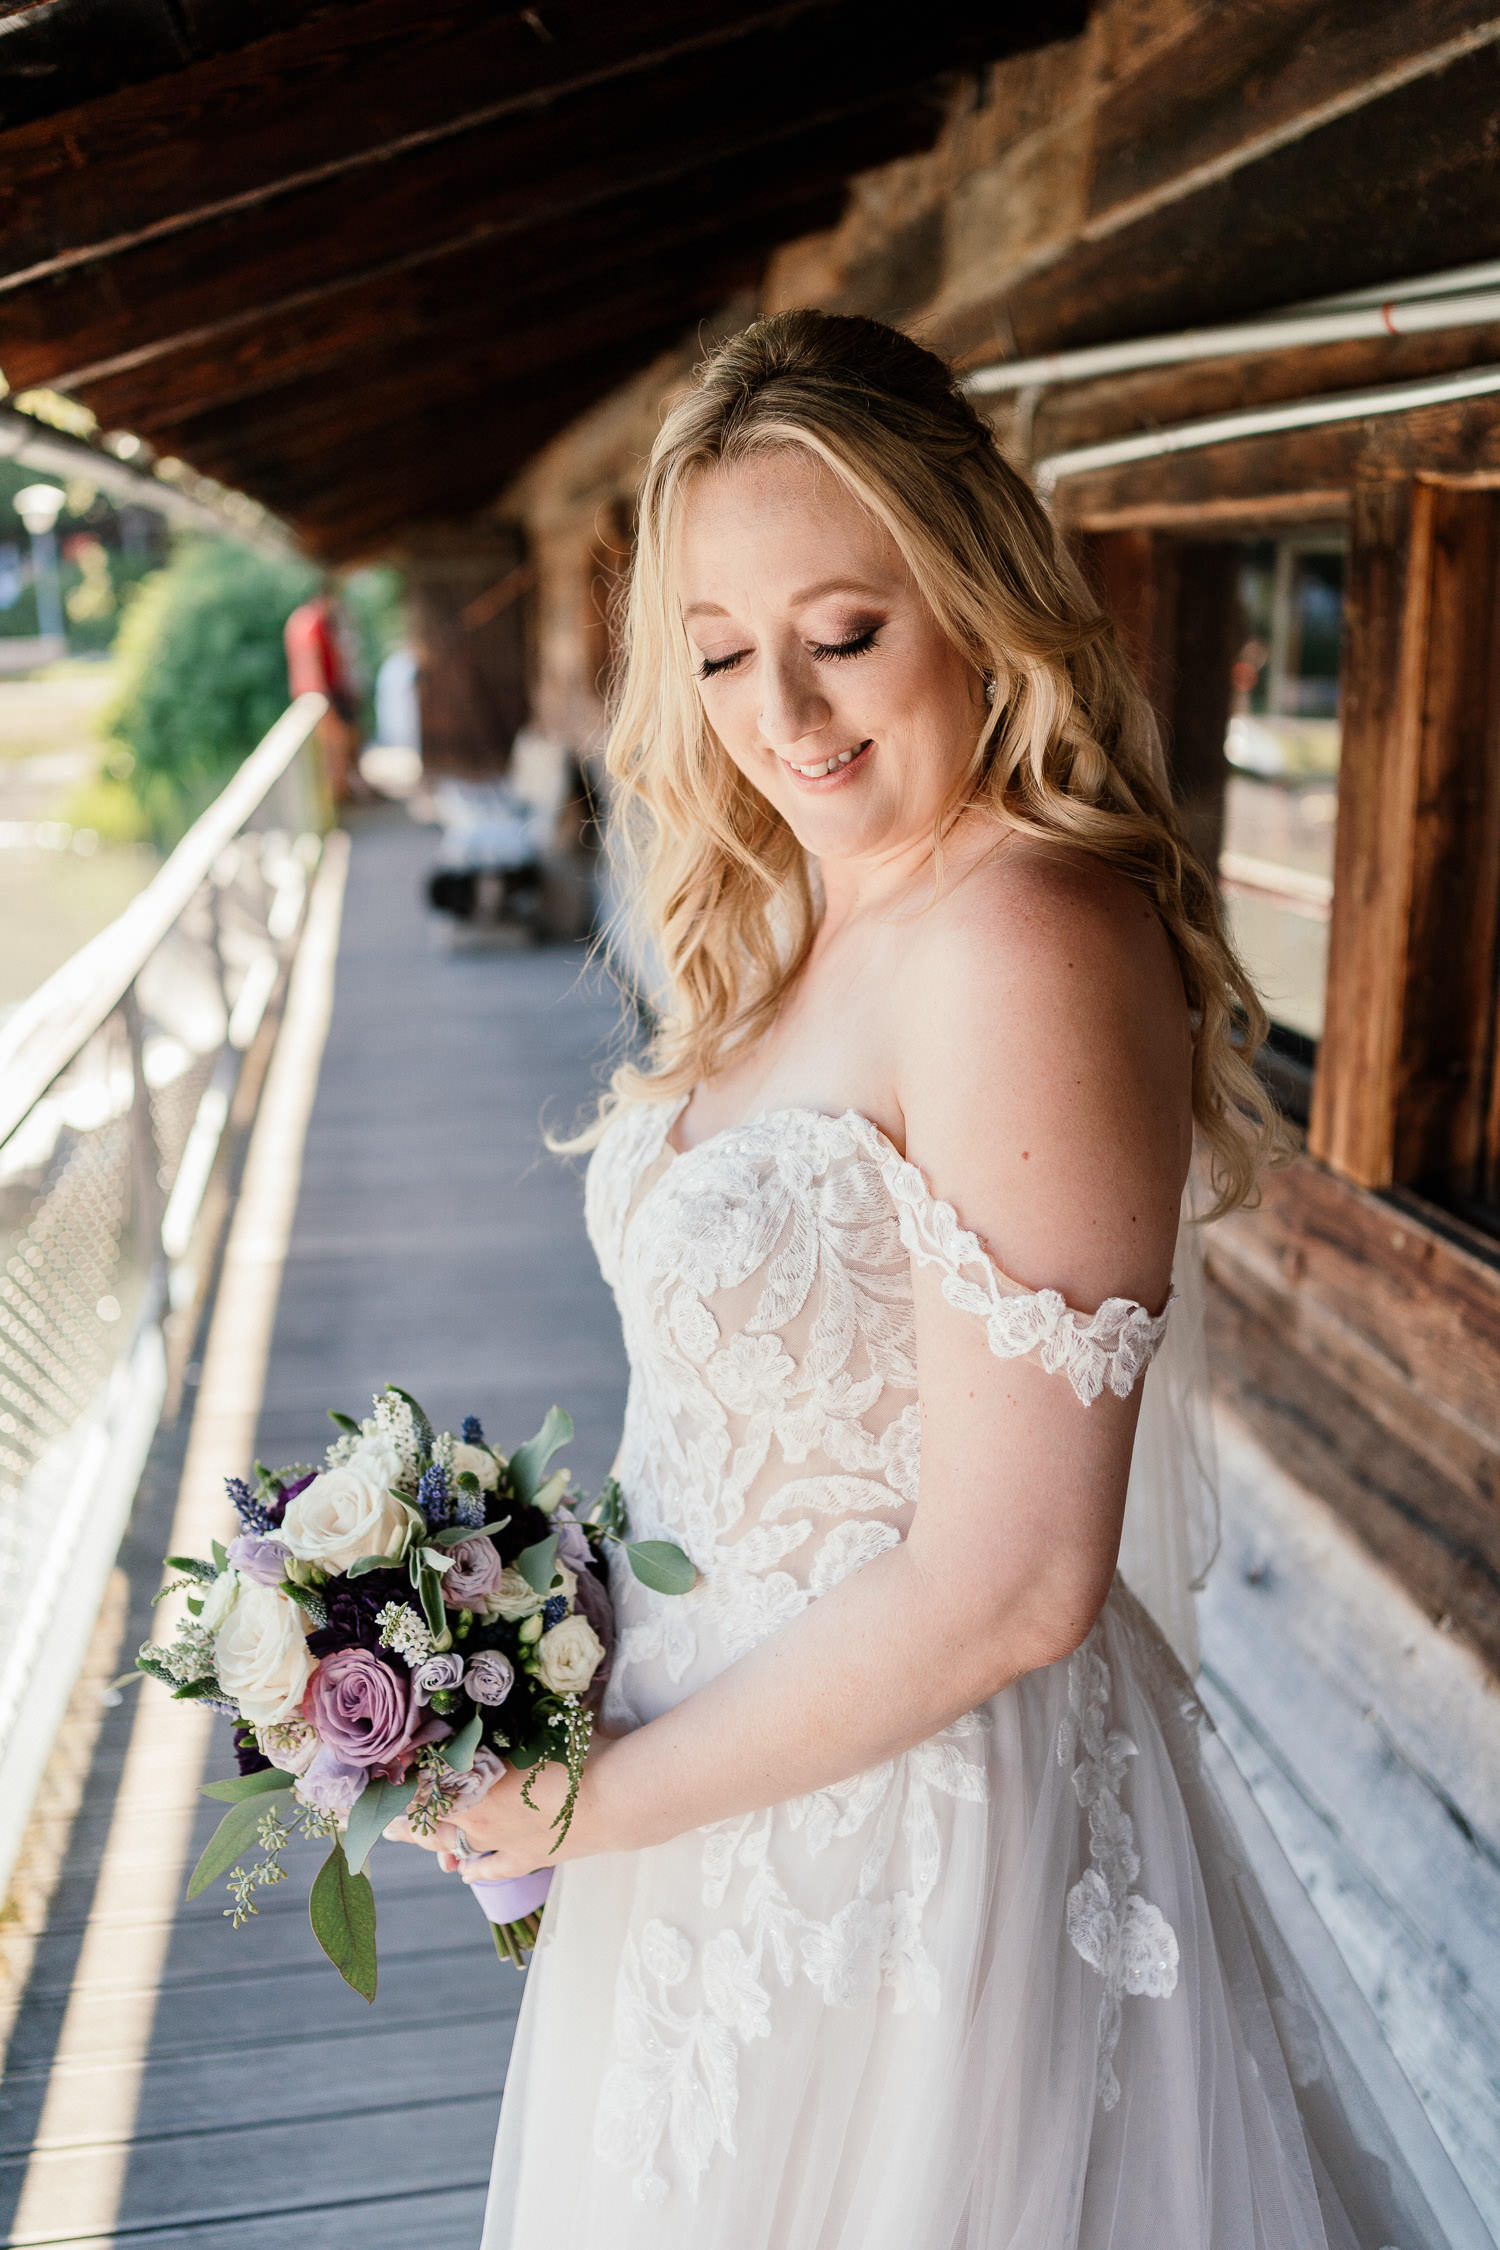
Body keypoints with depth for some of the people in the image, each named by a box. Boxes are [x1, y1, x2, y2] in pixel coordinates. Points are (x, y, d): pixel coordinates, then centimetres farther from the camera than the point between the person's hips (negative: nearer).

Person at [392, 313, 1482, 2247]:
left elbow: (1007, 1586, -26)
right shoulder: (789, 918, 2)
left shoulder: (1023, 943, -25)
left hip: (907, 1817, -8)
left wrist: (590, 1799, -16)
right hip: (725, 1753, 8)